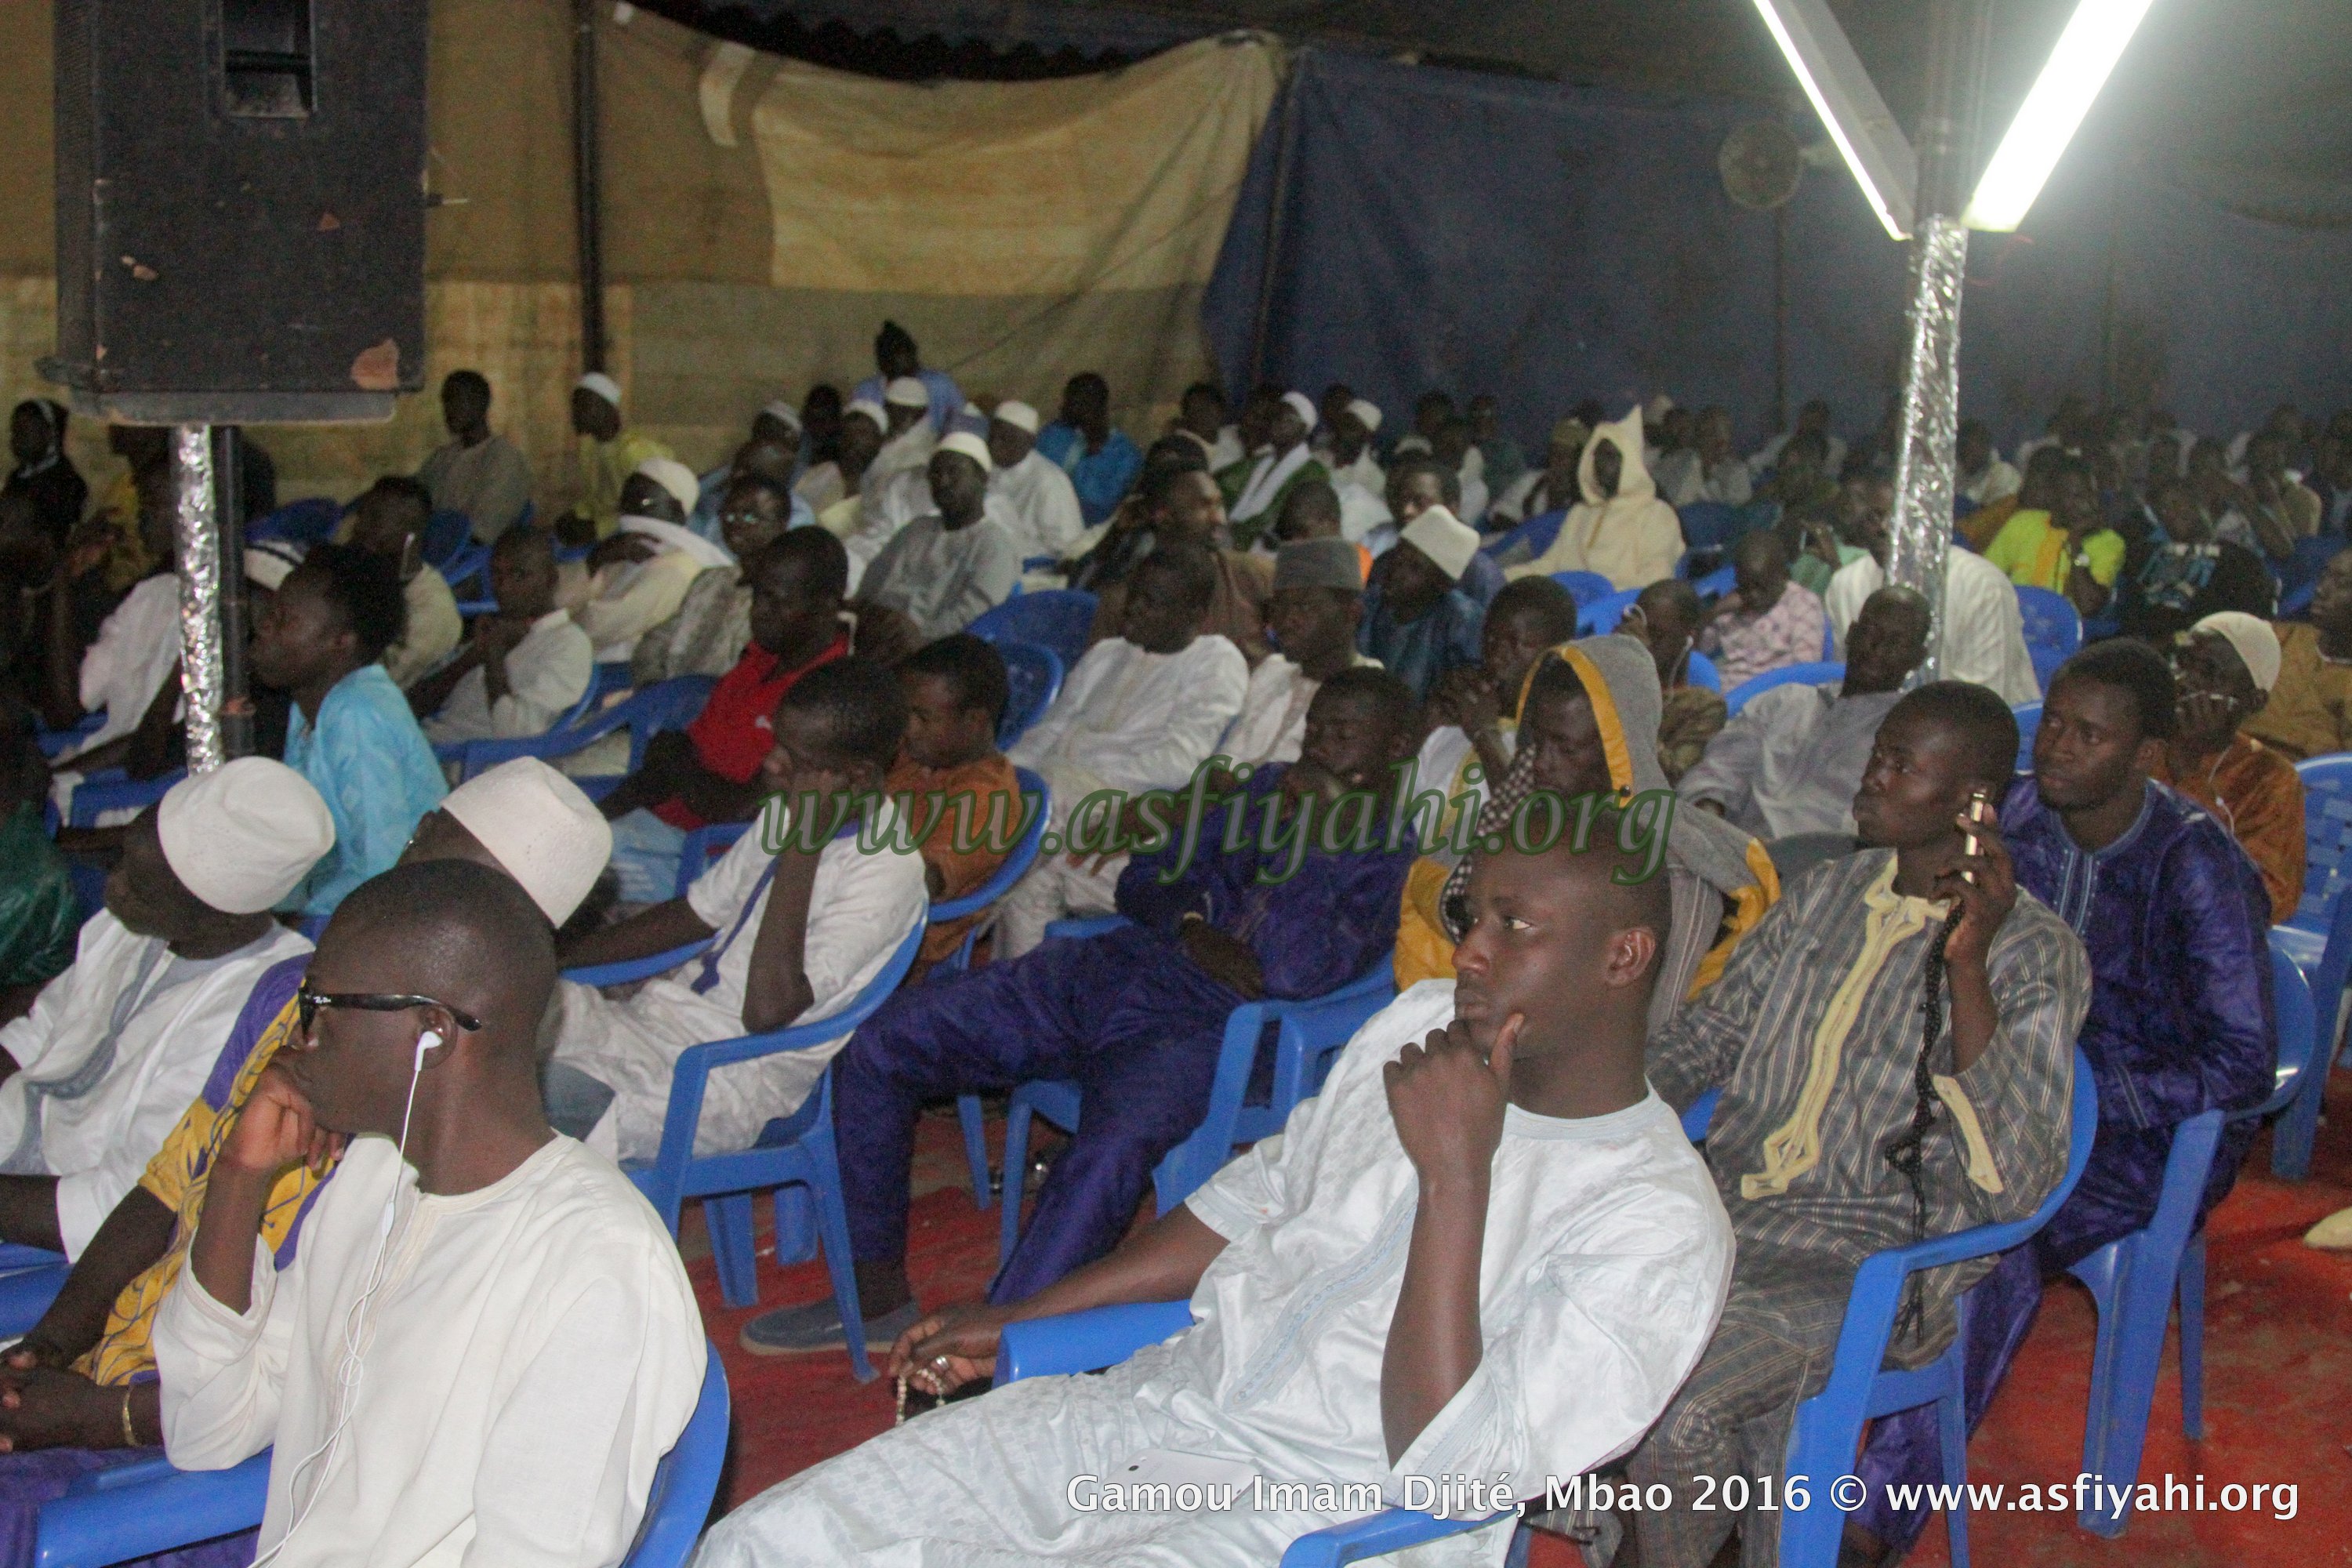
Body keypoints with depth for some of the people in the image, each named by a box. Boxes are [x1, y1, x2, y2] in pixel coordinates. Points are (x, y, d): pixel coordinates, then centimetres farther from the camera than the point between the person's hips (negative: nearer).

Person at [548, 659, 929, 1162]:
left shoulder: (887, 870, -18)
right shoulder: (793, 810, 9)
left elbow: (767, 1009, -27)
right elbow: (692, 915, 21)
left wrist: (803, 845, -25)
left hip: (730, 1083, -9)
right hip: (656, 1020, 9)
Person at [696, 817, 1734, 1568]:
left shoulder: (1659, 1226, -14)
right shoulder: (1423, 1025, 9)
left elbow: (1450, 1473, -21)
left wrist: (1456, 1179, -26)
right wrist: (1017, 1318, 21)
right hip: (1160, 1400, 7)